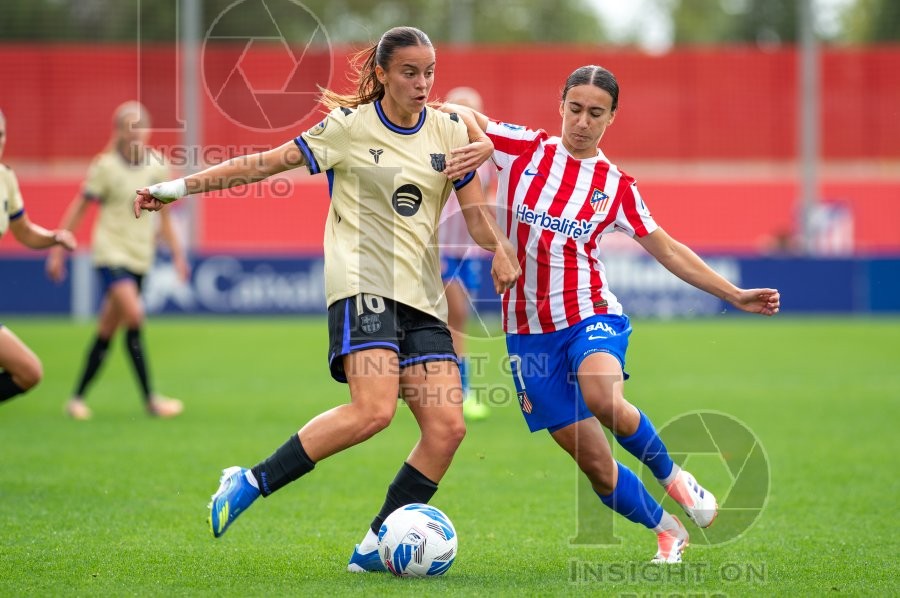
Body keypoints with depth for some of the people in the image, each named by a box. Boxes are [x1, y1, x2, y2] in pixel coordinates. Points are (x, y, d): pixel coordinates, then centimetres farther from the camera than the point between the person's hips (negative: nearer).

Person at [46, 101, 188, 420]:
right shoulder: (106, 166, -8)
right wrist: (57, 250, -3)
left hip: (140, 257, 5)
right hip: (111, 252, -5)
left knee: (107, 332, 9)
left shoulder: (157, 165, 4)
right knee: (133, 315, -22)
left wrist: (177, 253, 12)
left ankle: (77, 398, 20)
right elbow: (78, 208, -1)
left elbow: (163, 215, 15)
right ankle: (150, 399, -17)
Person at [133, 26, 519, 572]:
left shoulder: (450, 131, 10)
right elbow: (268, 163, -1)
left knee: (447, 428, -9)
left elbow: (475, 208, 12)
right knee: (374, 409, -27)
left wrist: (500, 250, -10)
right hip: (363, 284, -5)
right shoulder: (350, 126, -2)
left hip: (423, 296, 6)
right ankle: (250, 484, -13)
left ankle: (375, 548, 0)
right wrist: (178, 187, -3)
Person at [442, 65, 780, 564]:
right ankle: (667, 532, 21)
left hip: (590, 315, -1)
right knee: (592, 461, -2)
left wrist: (735, 295, 10)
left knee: (604, 399, -35)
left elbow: (666, 250, 13)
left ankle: (671, 476, -8)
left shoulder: (615, 185, 5)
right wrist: (475, 148, -20)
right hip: (529, 330, 1)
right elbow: (457, 115, 2)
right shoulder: (524, 149, 2)